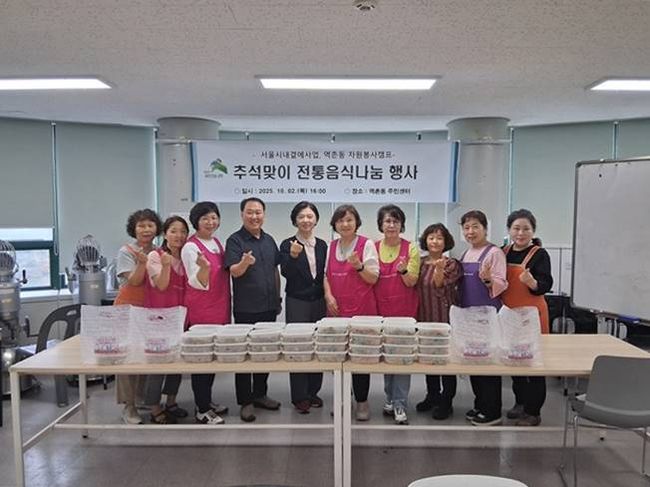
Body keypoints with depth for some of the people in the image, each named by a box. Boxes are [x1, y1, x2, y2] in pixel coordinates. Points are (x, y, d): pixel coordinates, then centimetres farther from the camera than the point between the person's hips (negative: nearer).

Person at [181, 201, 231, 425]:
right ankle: (201, 410, 9)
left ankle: (206, 401, 28)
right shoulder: (190, 247, -12)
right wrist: (204, 267, -36)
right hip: (201, 309, -8)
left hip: (220, 307, 8)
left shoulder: (217, 242, 10)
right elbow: (198, 283, -17)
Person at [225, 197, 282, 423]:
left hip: (269, 306, 6)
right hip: (246, 308, -6)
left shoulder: (269, 240, 11)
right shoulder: (235, 240, -7)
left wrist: (278, 297, 14)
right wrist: (244, 263, -39)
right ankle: (245, 401, 12)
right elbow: (234, 271, -18)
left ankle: (260, 394, 28)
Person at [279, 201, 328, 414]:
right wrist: (292, 256, -32)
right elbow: (285, 273, -15)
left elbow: (325, 274, 13)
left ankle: (313, 391, 22)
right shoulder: (287, 245, -4)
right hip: (297, 303, -4)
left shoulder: (322, 245, 8)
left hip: (319, 302, 4)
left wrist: (328, 298, 4)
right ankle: (299, 396, 11)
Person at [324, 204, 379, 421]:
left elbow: (373, 278, -5)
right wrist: (328, 295, -2)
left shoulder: (366, 244, -3)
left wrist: (358, 266, -22)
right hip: (336, 309, 4)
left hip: (362, 309, -4)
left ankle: (362, 401, 15)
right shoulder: (332, 246, 11)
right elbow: (326, 274, 14)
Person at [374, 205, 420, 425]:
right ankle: (390, 398, 25)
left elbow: (411, 282, -7)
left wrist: (403, 270, -24)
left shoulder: (411, 249, -2)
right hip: (381, 308, 3)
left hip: (404, 309, -3)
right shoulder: (374, 248, 5)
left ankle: (400, 404, 3)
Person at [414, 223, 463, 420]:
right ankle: (432, 395, 30)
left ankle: (446, 402, 13)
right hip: (425, 316, 5)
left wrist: (439, 269, -31)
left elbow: (440, 289, -18)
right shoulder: (420, 263, 8)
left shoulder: (451, 264, -5)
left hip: (445, 317, -5)